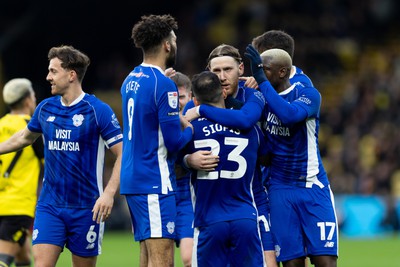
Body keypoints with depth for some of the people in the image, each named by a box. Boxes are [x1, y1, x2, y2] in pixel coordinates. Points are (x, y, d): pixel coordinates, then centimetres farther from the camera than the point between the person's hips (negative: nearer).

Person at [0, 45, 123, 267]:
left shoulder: (98, 111, -9)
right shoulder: (45, 108, 7)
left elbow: (123, 154, -11)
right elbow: (25, 137, 28)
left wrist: (109, 193, -22)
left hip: (86, 207, -4)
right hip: (49, 205, 4)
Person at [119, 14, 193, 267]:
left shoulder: (131, 80, 12)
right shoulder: (163, 85, -15)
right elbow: (174, 141, -15)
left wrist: (179, 119, 12)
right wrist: (189, 129, 4)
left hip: (132, 179, 9)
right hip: (155, 182, -9)